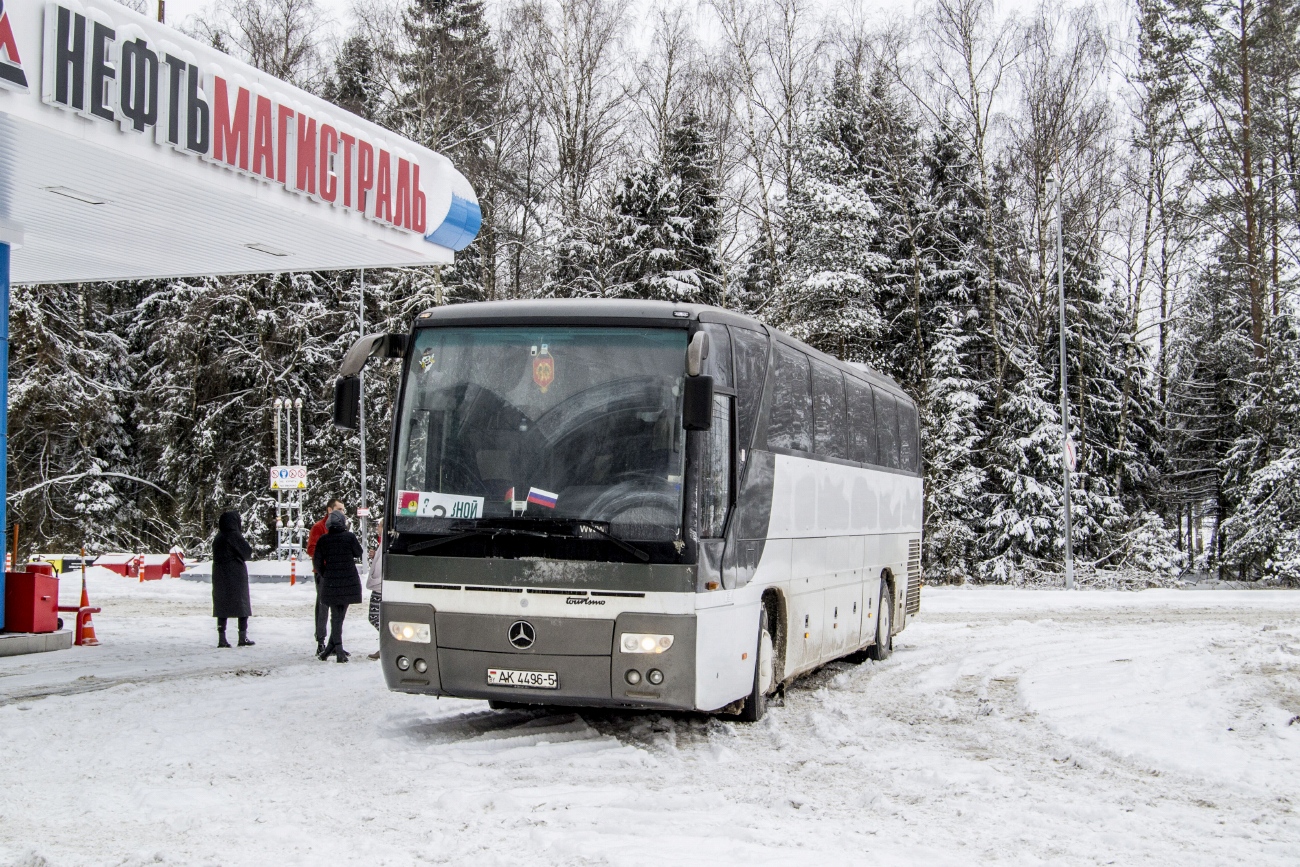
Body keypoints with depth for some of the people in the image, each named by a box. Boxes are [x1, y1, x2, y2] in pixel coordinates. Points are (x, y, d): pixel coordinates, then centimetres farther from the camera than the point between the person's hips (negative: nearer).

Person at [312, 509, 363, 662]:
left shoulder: (323, 540, -3)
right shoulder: (349, 537, -8)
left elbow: (317, 562, 0)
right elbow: (358, 553, 6)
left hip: (331, 582, 1)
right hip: (349, 581, -1)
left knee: (335, 616, 6)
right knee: (340, 615, 8)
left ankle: (338, 649, -1)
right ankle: (330, 648, 9)